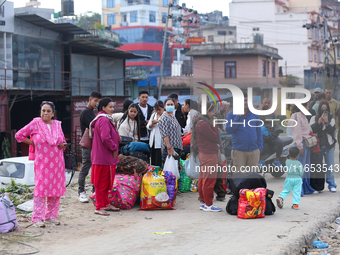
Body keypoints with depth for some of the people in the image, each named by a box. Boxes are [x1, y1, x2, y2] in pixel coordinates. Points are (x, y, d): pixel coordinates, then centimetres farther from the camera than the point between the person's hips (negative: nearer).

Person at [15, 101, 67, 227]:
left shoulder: (57, 125, 10)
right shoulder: (35, 124, -1)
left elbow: (62, 141, 21)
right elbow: (19, 135, 1)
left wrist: (63, 145, -2)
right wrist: (33, 143, -3)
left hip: (57, 162, 4)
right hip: (42, 162, -4)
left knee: (56, 189, 5)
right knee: (41, 188, -8)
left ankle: (51, 216, 15)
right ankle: (38, 218, -4)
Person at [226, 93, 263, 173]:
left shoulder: (254, 115, 11)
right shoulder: (231, 114, 1)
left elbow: (259, 132, 16)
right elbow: (229, 130, -12)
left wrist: (260, 147, 7)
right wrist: (238, 117, -15)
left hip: (254, 151, 3)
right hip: (239, 151, -3)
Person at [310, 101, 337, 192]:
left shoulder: (331, 119, 5)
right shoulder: (314, 118, 6)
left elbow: (331, 131, -7)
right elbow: (313, 129, -7)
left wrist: (326, 122, -17)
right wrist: (320, 121, -15)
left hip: (329, 145, 0)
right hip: (318, 145, 0)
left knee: (330, 166, -2)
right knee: (318, 166, 3)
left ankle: (331, 185, 5)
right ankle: (318, 185, 11)